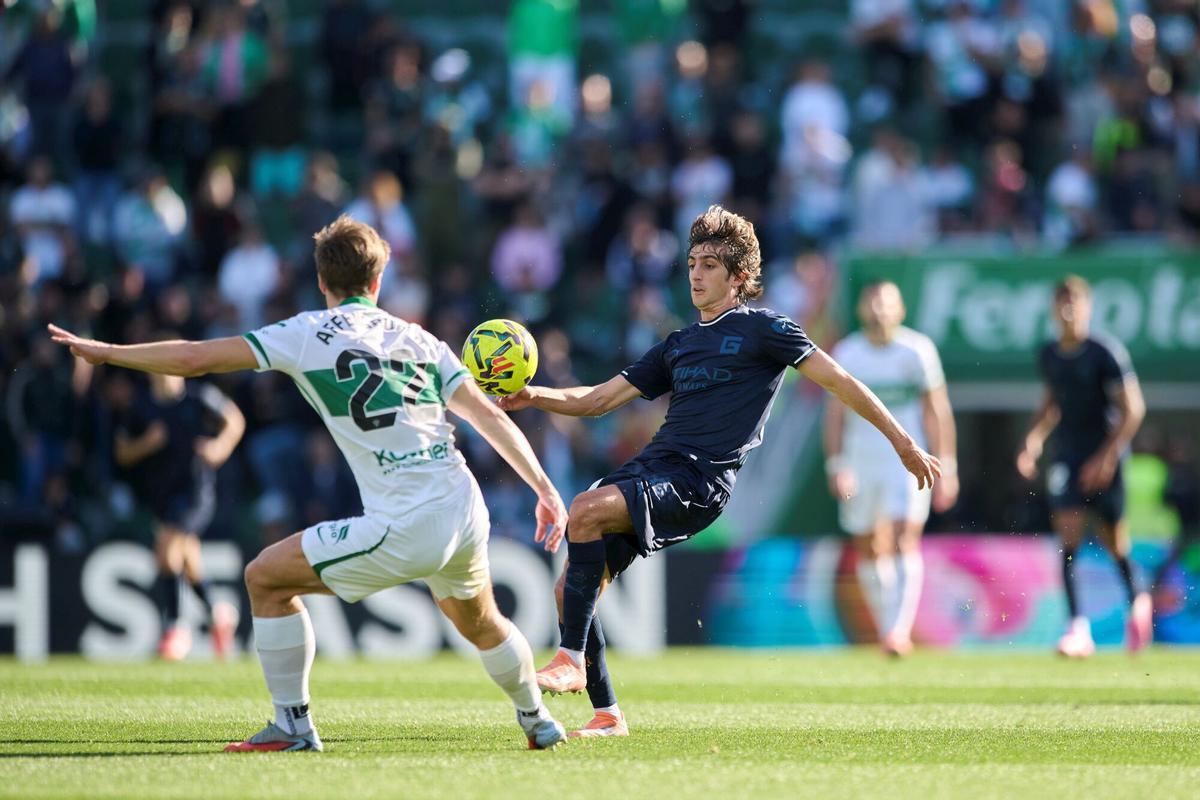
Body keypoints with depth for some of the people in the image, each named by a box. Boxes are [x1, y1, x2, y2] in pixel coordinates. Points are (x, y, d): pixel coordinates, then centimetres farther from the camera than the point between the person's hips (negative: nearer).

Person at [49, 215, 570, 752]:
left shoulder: (310, 333, 2)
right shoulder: (418, 339, 15)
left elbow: (196, 359, 0)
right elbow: (489, 416, 9)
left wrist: (106, 352, 12)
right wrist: (546, 490, 13)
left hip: (404, 532, -6)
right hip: (466, 513, 6)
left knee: (267, 578, 9)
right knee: (481, 623, 34)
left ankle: (292, 727, 8)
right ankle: (538, 722, 50)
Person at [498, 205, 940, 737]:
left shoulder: (761, 329, 4)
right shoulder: (678, 345, 24)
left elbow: (837, 381, 4)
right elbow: (597, 400, 23)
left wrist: (902, 442, 1)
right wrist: (533, 397, 6)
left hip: (697, 484, -8)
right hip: (649, 467, 8)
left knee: (586, 510, -31)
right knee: (570, 590, -3)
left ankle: (572, 660, -26)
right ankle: (606, 716, 8)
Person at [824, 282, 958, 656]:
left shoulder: (917, 350, -3)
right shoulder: (846, 354, 3)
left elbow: (937, 410, -1)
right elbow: (835, 413, 6)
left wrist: (946, 468, -3)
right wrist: (836, 466, -2)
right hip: (860, 461, 3)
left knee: (904, 540, -17)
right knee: (868, 550, 6)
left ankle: (901, 629, -22)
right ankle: (888, 631, 20)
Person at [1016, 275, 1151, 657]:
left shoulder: (1107, 353, -12)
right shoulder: (1049, 355, 5)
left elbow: (1133, 409, -11)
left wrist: (1107, 457, -16)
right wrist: (1034, 440, 7)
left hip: (1104, 458, -4)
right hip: (1066, 457, 4)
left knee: (1113, 539, 5)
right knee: (1068, 537, -10)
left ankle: (1137, 600, 34)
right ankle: (1078, 627, -12)